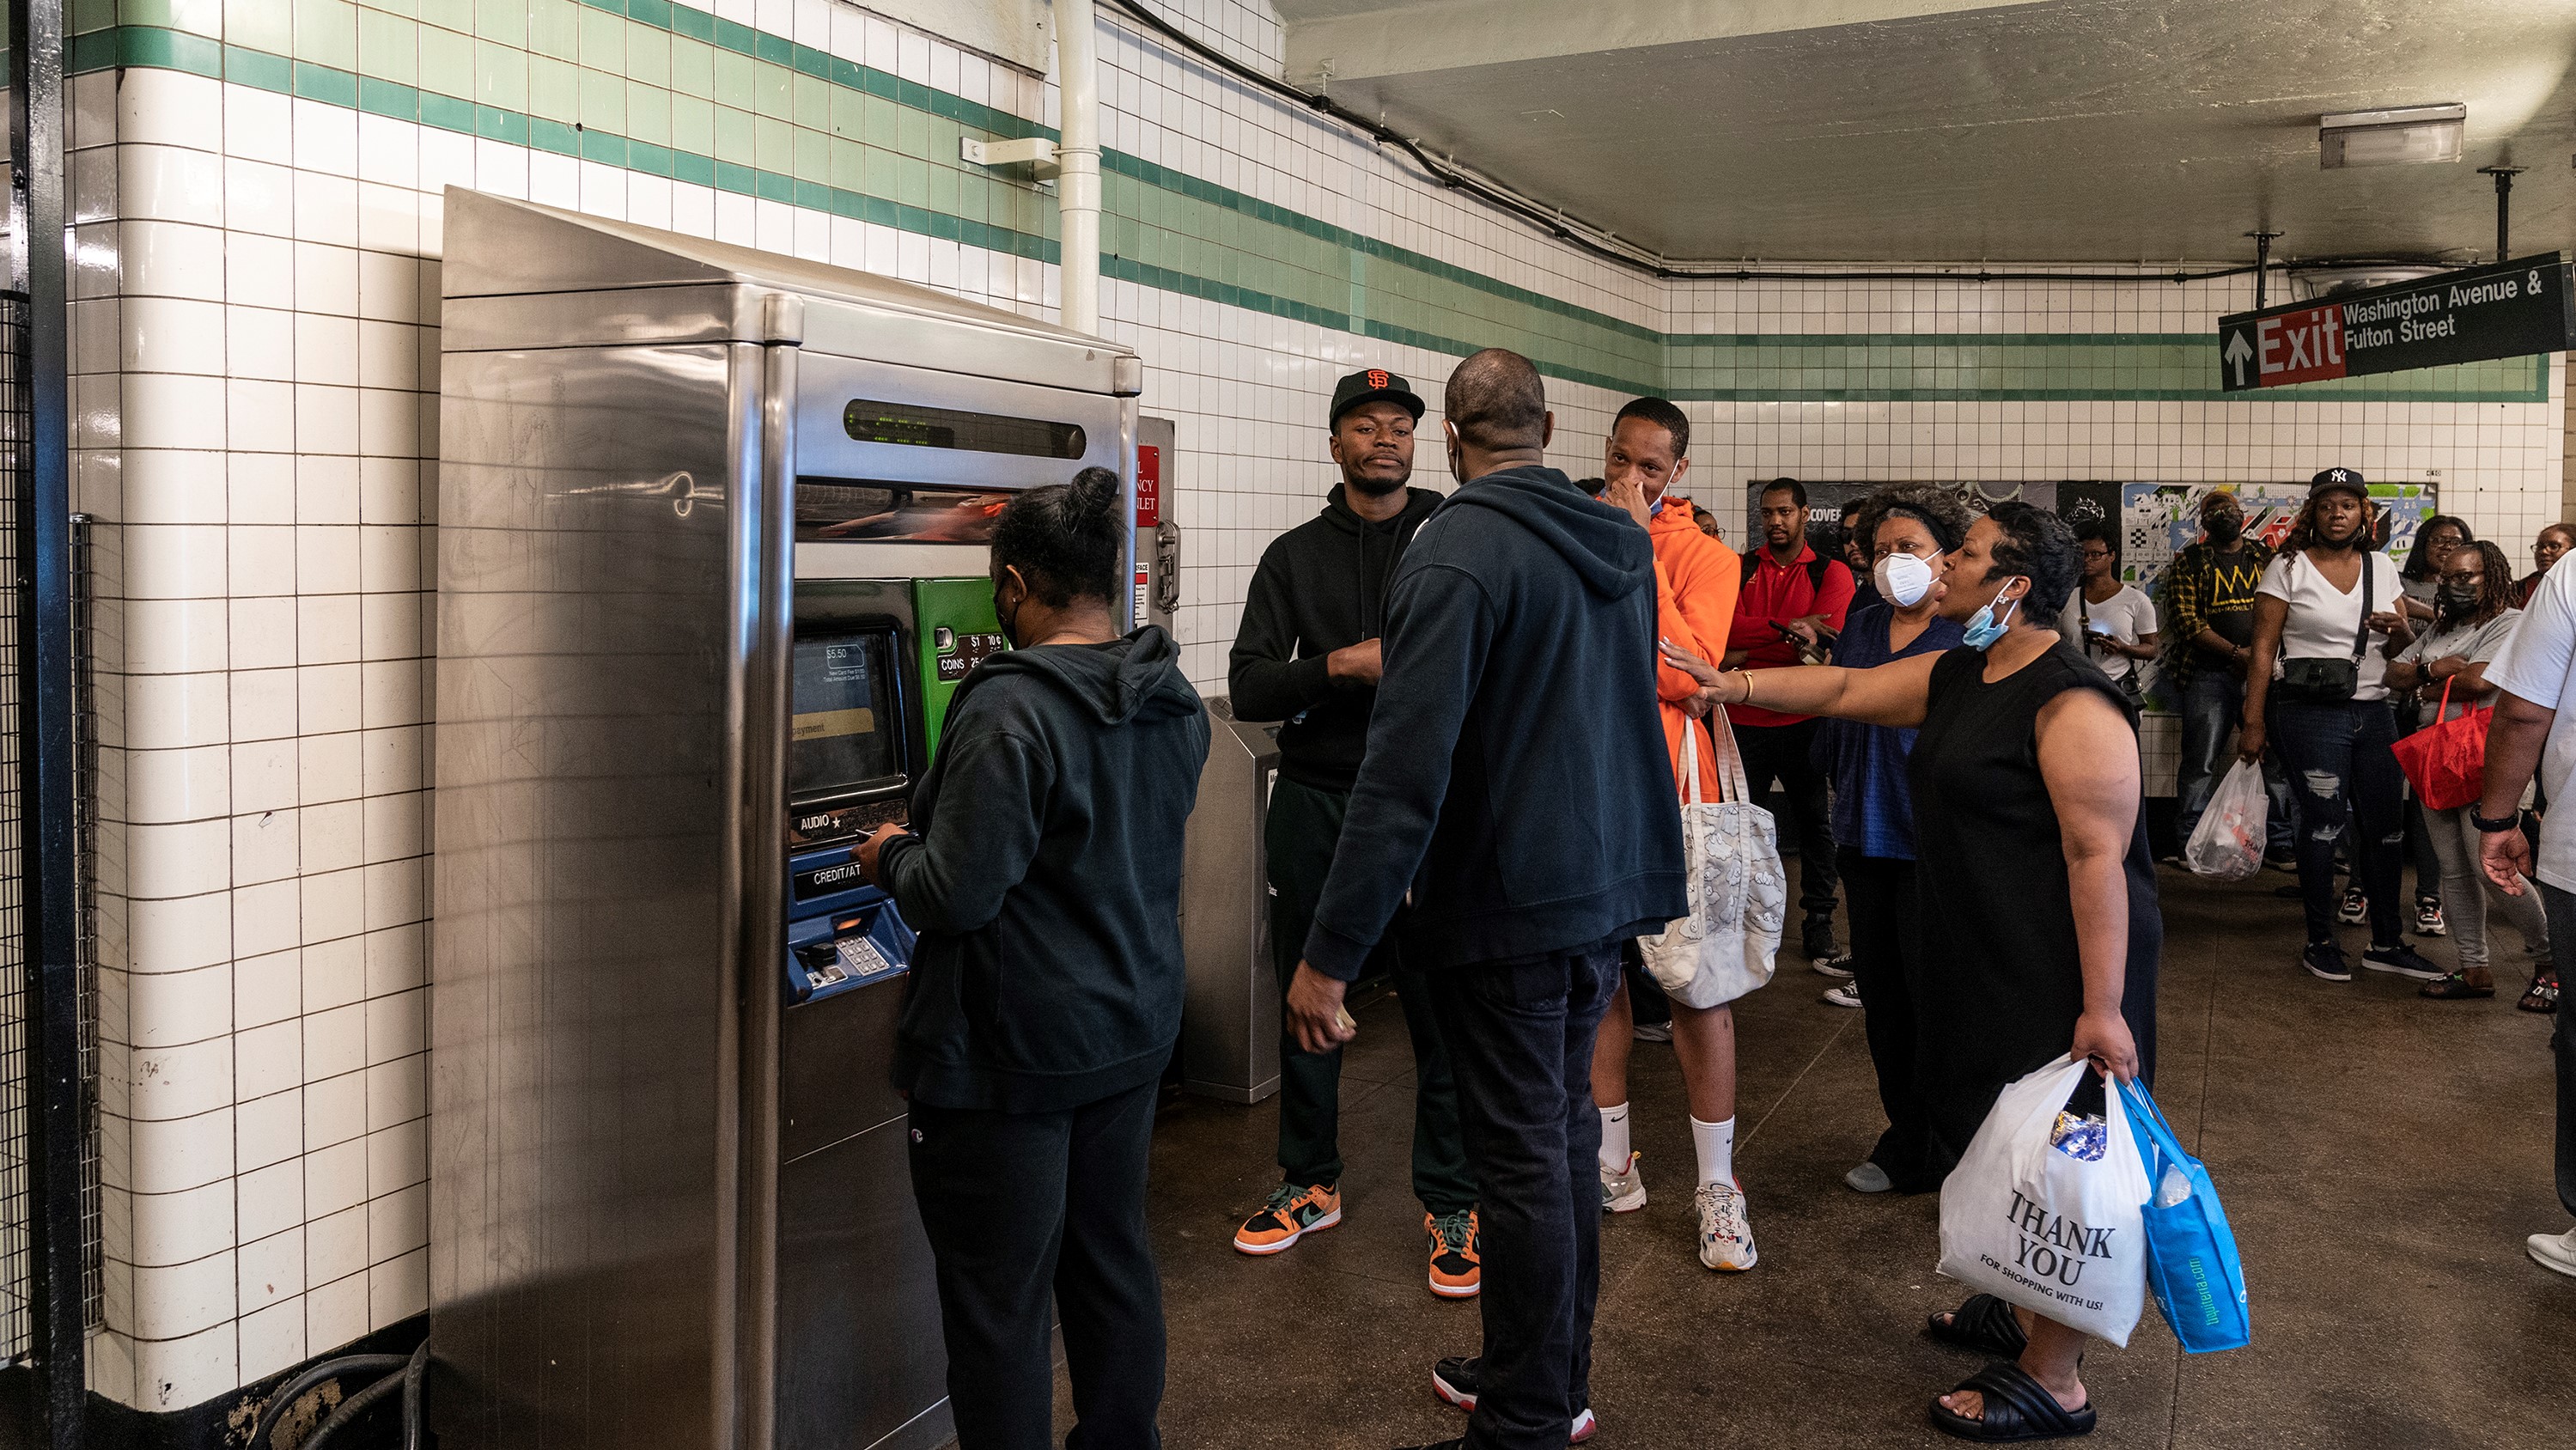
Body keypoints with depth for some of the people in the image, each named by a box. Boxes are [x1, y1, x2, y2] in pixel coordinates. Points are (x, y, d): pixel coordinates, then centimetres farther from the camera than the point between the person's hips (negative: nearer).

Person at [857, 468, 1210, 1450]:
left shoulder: (1010, 714, -24)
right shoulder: (1175, 704, 3)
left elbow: (956, 896, -25)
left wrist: (893, 856, -4)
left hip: (1010, 1056, -8)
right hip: (1135, 1028, 9)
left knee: (998, 1297, 6)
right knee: (1113, 1259, 22)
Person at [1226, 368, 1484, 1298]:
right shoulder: (1294, 556, 9)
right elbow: (1248, 689, 0)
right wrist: (1345, 664, -15)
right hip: (1316, 803, 3)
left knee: (1441, 1003, 0)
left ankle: (1451, 1202, 15)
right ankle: (1309, 1184, 29)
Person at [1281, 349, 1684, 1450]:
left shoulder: (1458, 554, -19)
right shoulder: (1624, 545, 5)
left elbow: (1405, 773, -25)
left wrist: (1330, 954, -22)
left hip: (1507, 910, -8)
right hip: (1611, 889, 8)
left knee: (1521, 1159, 2)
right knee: (1566, 1130, 19)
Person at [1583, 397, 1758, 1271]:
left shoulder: (1704, 558, -1)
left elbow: (1686, 674, -18)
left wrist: (1637, 549, -17)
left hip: (1664, 790, -3)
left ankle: (1718, 1186, 9)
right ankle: (1613, 1165, 24)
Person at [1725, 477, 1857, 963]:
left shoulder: (1831, 573, 2)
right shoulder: (1740, 569, 7)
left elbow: (1822, 640, -13)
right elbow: (1728, 627, -9)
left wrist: (1748, 654, -20)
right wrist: (1785, 629, -23)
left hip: (1804, 721, -1)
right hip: (1746, 721, 1)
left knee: (1816, 822, 6)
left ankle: (1818, 922, 17)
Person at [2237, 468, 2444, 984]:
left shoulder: (2381, 567, 11)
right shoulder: (2289, 568, -3)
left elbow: (2402, 649, 17)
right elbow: (2264, 649, -6)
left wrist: (2400, 631, -8)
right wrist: (2253, 722, -11)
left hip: (2374, 713, 5)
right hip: (2311, 714, -5)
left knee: (2386, 826, 7)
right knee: (2323, 825, -3)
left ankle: (2386, 943, 18)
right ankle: (2320, 942, 11)